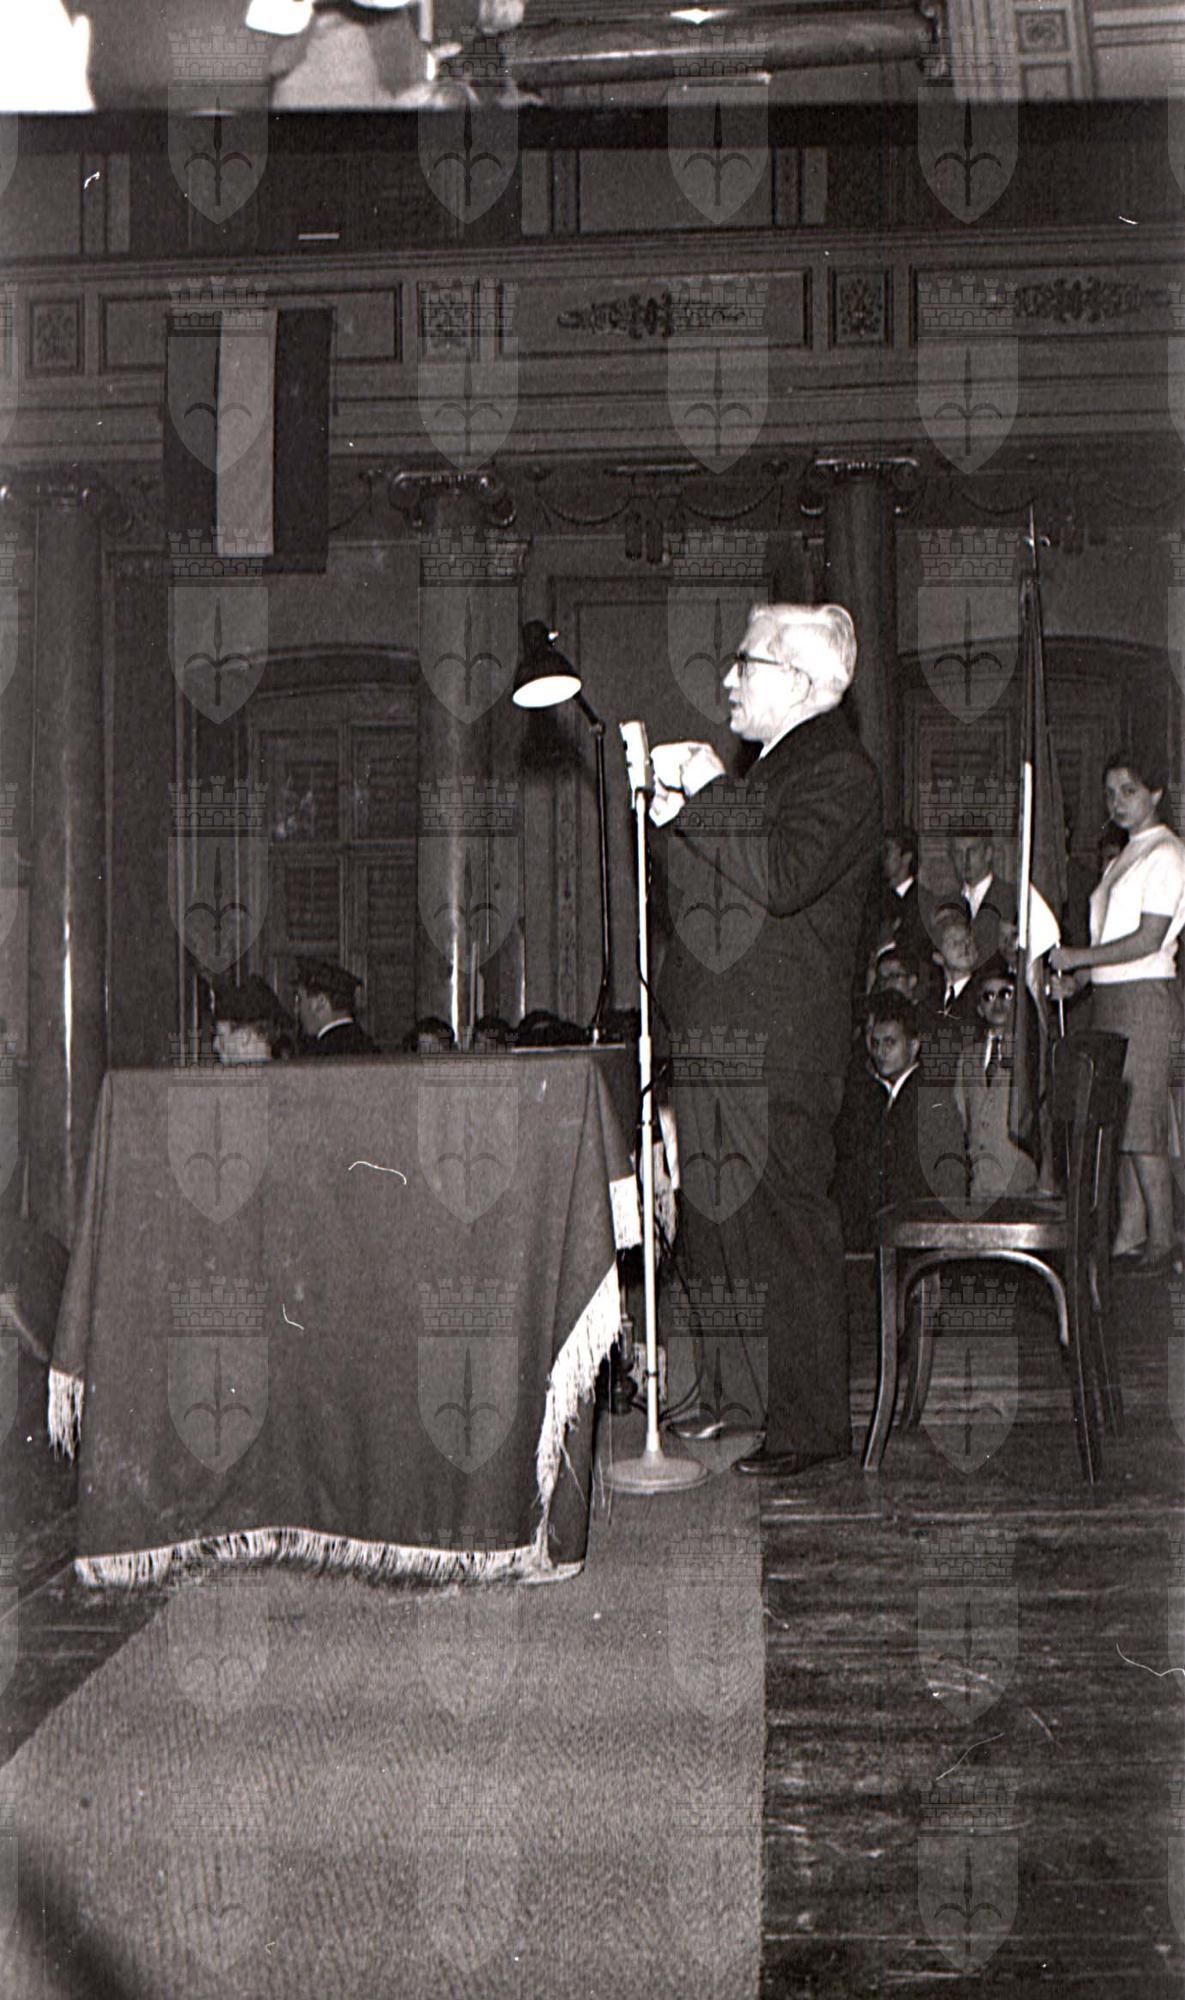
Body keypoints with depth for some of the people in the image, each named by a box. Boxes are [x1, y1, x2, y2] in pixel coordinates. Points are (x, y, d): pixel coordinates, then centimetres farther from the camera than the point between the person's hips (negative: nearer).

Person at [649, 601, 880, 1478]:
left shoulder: (836, 768, -8)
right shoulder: (773, 766, 23)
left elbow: (784, 880, -25)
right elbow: (699, 895, 22)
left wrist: (709, 797, -15)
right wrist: (670, 810, 7)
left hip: (777, 1051, -10)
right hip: (717, 1043, 10)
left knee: (787, 1232, -5)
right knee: (723, 1230, 11)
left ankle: (810, 1423, 2)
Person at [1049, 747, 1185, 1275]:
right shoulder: (1122, 859, 20)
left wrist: (1079, 957, -13)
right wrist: (1075, 980, 7)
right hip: (1109, 997, 8)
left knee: (1141, 1125, -7)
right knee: (1119, 1124, 7)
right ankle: (1128, 1236, 10)